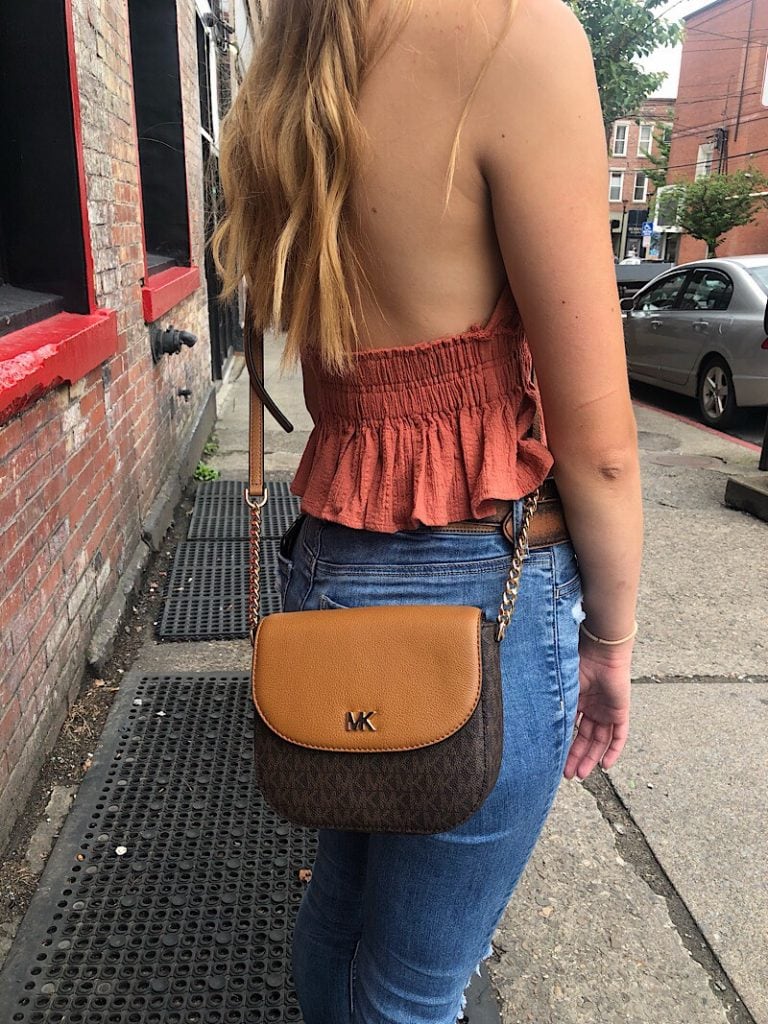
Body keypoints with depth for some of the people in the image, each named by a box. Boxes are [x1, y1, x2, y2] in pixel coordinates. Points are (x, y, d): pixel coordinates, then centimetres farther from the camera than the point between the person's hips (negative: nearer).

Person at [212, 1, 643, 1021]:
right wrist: (611, 640, -3)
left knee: (339, 896, 27)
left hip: (331, 561, 7)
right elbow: (595, 441, -15)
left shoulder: (280, 99, 6)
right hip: (479, 589, -7)